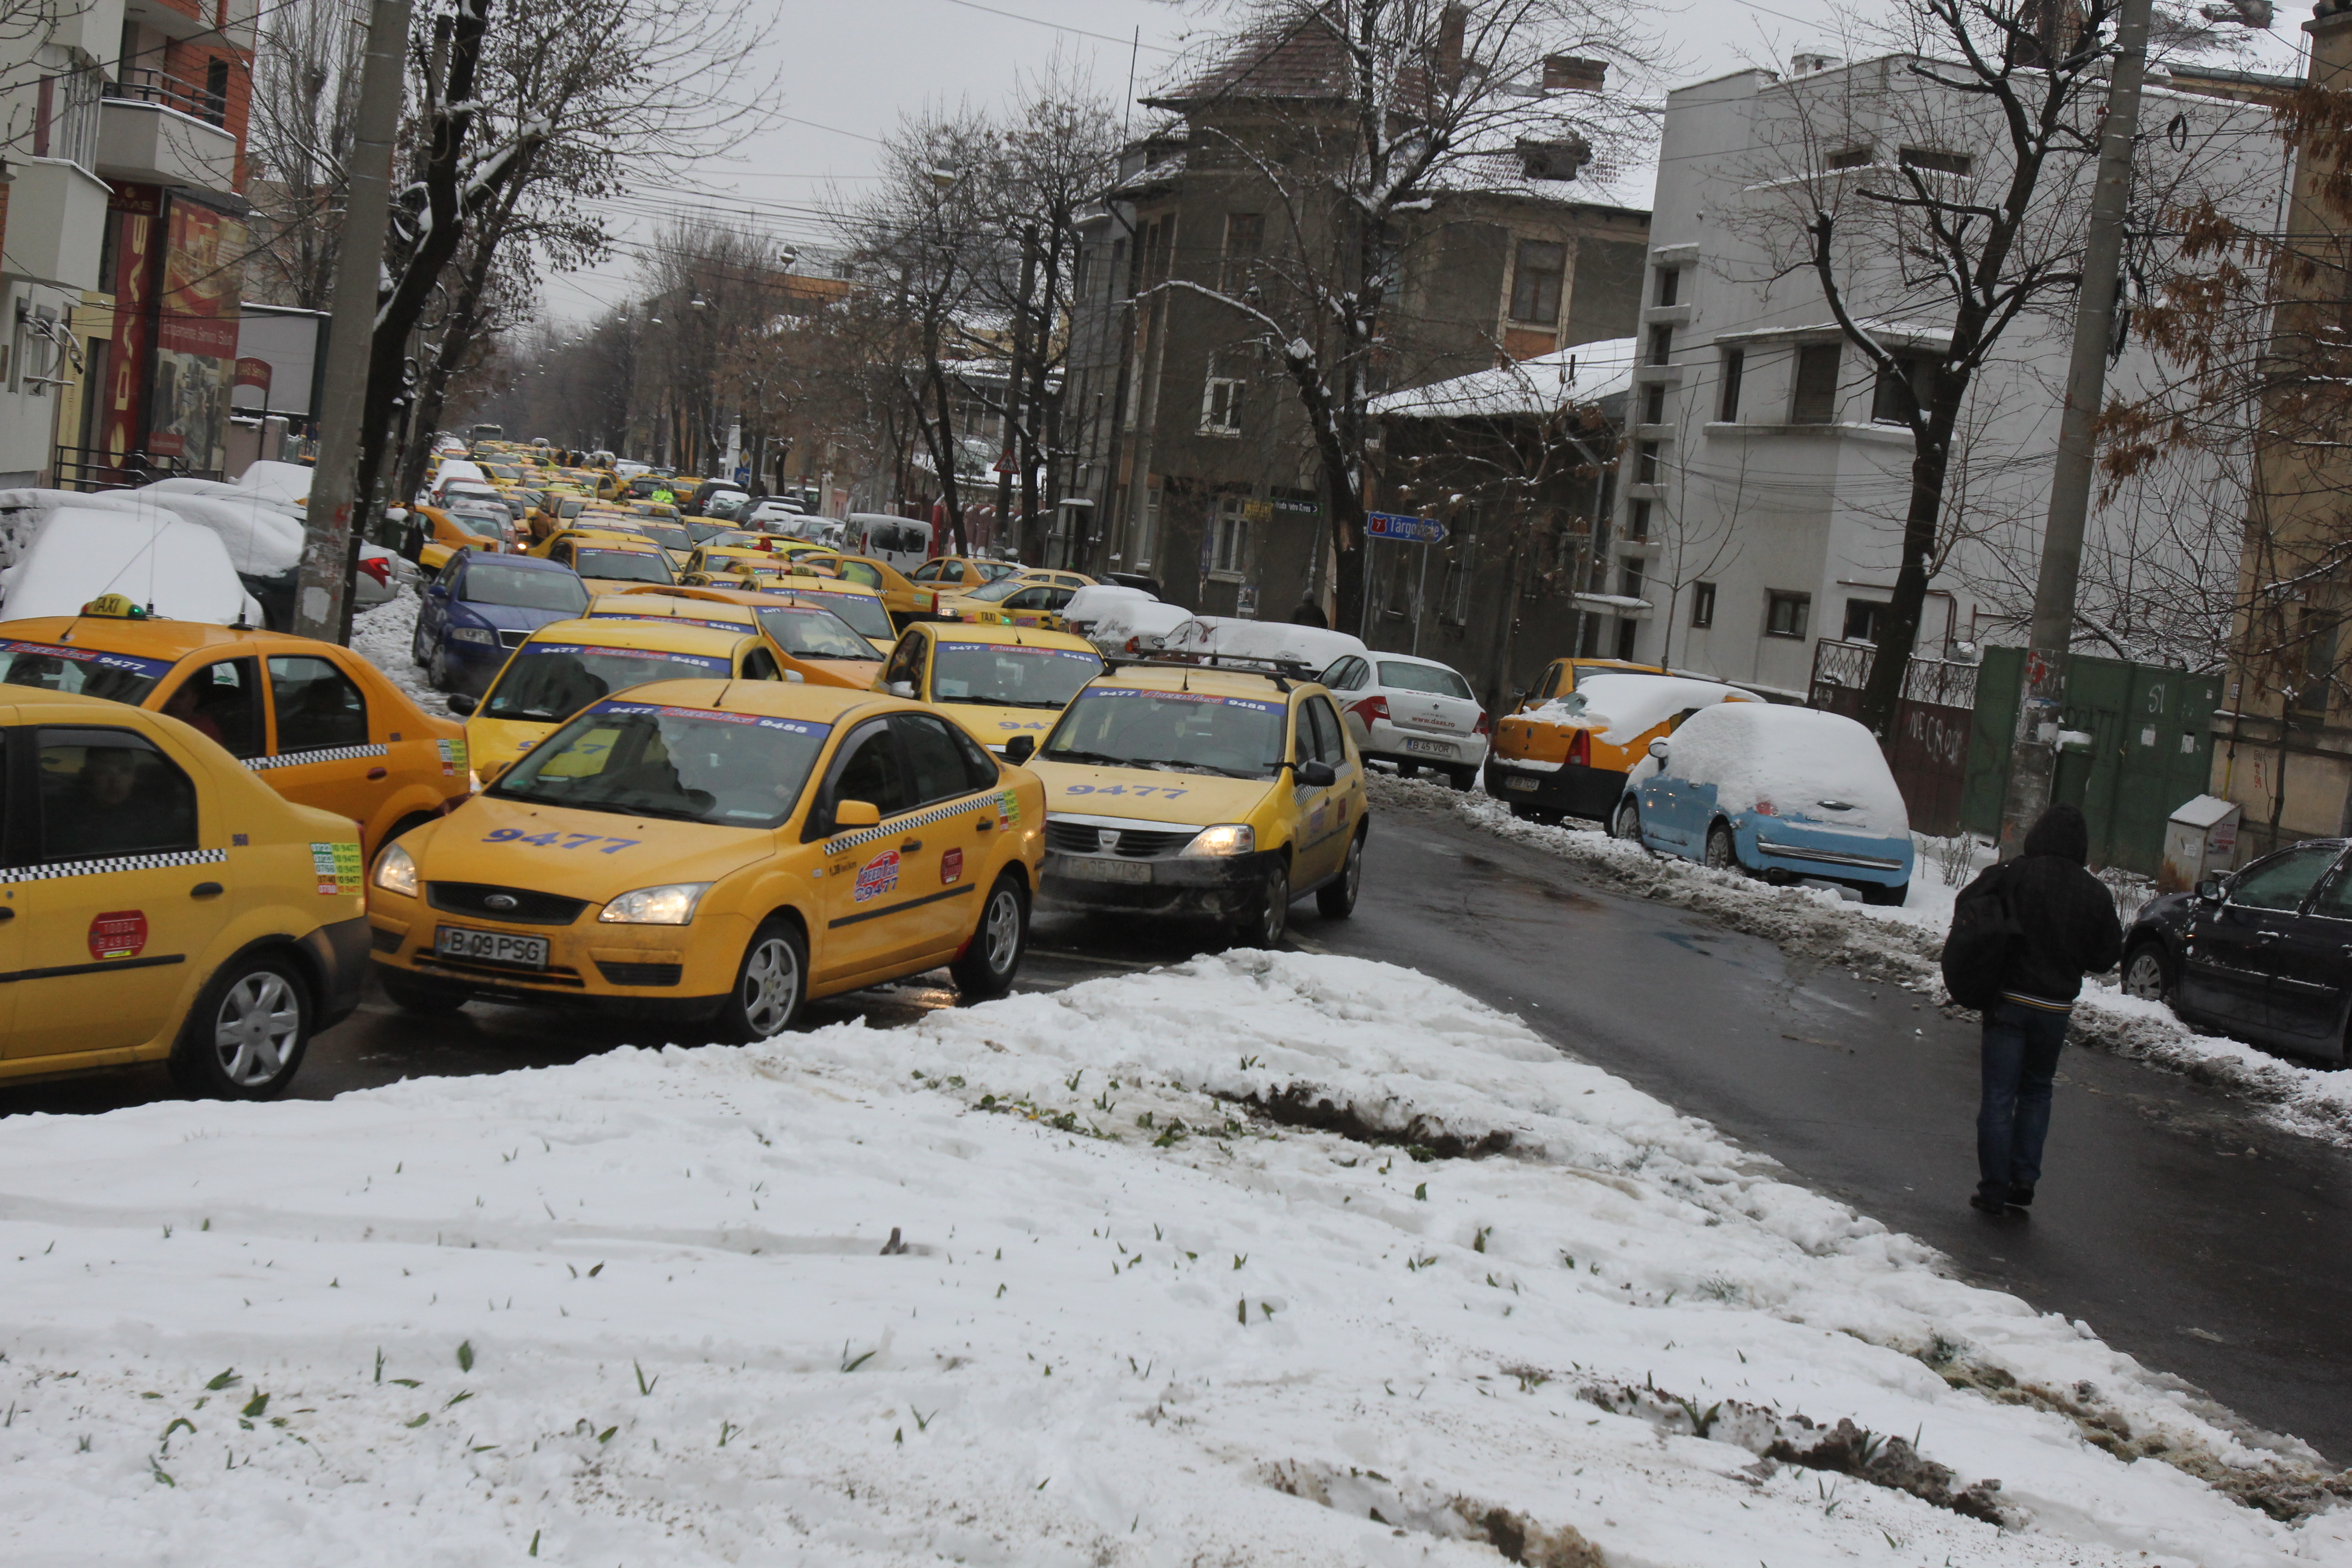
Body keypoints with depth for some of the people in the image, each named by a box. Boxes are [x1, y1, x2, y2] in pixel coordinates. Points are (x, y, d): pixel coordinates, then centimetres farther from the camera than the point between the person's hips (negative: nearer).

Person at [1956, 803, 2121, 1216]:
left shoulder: (2013, 875, -11)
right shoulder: (2096, 894, -4)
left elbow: (1966, 904, -7)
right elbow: (2107, 956, 2)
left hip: (2008, 999, -2)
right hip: (2056, 1007, 2)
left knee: (1999, 1096, 3)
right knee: (2036, 1093, 18)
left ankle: (1994, 1190, 3)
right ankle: (2023, 1184, 11)